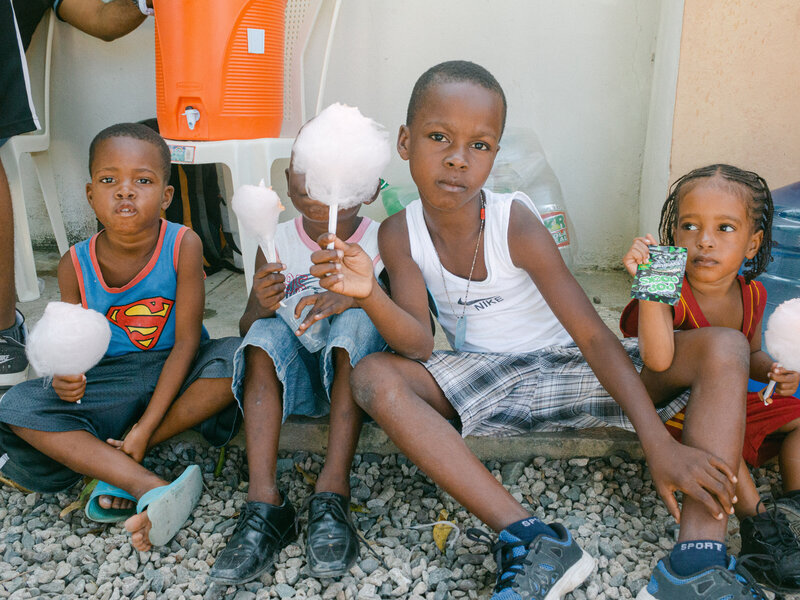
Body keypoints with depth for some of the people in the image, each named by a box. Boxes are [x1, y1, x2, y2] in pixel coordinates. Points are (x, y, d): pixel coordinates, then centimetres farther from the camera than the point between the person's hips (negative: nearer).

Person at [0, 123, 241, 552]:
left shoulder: (183, 246, -16)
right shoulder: (75, 265, -8)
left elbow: (186, 342, -16)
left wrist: (146, 428, -22)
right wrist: (66, 377, -25)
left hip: (176, 373, -1)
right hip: (110, 383, 2)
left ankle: (115, 467, -23)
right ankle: (150, 489, -35)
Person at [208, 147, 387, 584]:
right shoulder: (278, 243, 0)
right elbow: (247, 331, 0)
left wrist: (355, 297, -29)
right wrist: (259, 308, -25)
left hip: (355, 373, -2)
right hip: (294, 380, 2)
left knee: (357, 320, -28)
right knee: (267, 333, -25)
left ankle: (333, 491, -34)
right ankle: (264, 500, -33)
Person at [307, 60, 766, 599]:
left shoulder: (516, 223, -18)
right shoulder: (399, 235, -9)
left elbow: (594, 337, -20)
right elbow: (419, 343, -16)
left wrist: (660, 445, -29)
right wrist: (369, 295, -37)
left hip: (565, 369, -1)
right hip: (480, 383, 1)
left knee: (724, 348, -20)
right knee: (373, 378, -28)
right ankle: (530, 539, -32)